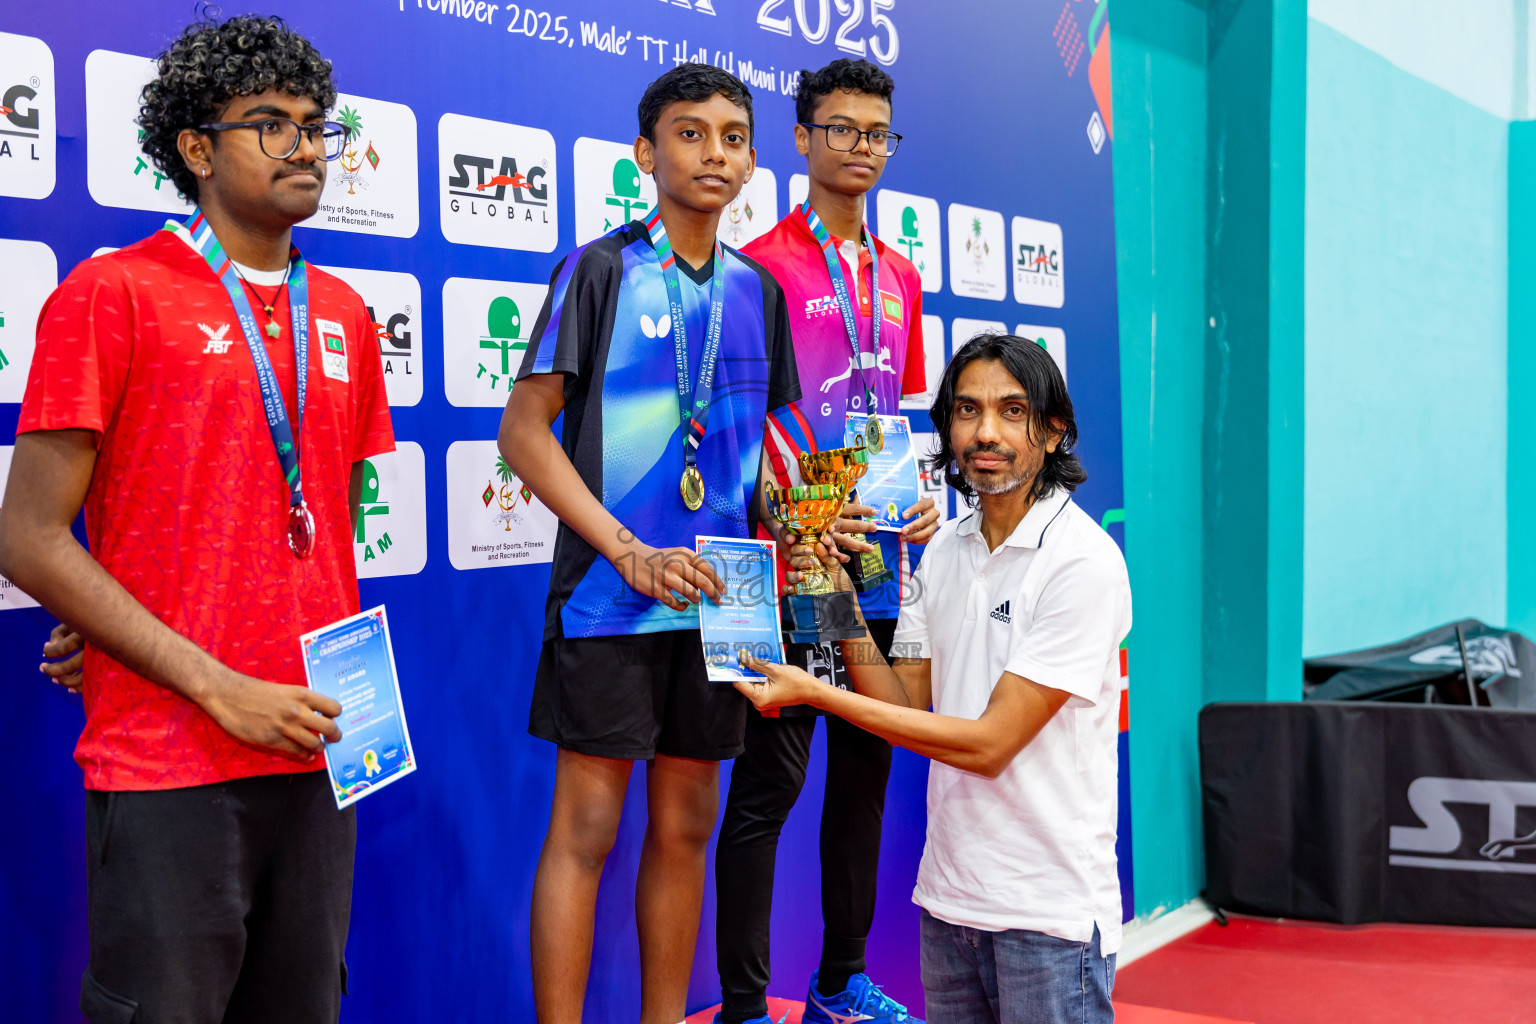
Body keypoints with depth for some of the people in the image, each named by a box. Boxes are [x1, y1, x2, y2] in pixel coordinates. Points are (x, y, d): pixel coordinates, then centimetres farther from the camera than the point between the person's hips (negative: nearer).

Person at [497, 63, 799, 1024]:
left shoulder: (758, 289, 11)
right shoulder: (600, 270, -4)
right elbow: (524, 430, -9)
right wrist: (632, 554, -16)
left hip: (714, 600, 5)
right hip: (609, 595, -5)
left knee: (686, 825, 12)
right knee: (587, 824, -2)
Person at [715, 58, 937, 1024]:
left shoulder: (901, 278, 16)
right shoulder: (761, 266, -4)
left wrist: (924, 499, 4)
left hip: (882, 567, 7)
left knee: (867, 772, 14)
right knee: (769, 782, -3)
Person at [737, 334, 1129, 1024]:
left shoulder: (1084, 560, -15)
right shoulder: (944, 551, 7)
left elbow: (990, 742, -18)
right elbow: (904, 707, 6)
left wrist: (817, 693, -17)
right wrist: (839, 595, -3)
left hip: (1051, 909, -6)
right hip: (948, 894, 6)